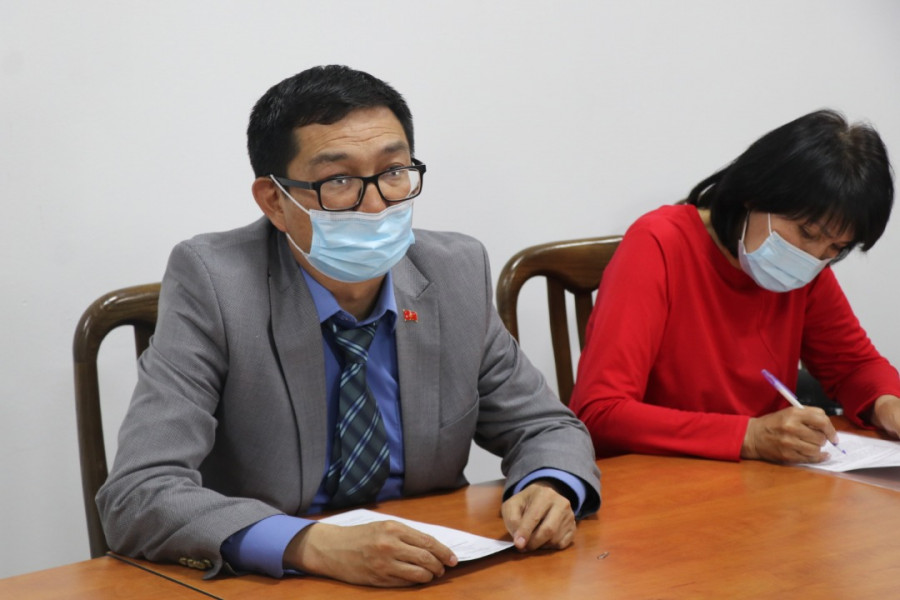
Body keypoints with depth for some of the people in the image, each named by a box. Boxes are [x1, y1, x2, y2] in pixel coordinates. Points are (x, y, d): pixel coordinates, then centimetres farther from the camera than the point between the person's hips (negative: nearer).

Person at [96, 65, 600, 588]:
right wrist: (317, 545, -35)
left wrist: (548, 489, -15)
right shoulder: (212, 283, -14)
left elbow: (546, 428, 8)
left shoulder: (458, 274, -2)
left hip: (427, 576, 4)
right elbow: (140, 496, -22)